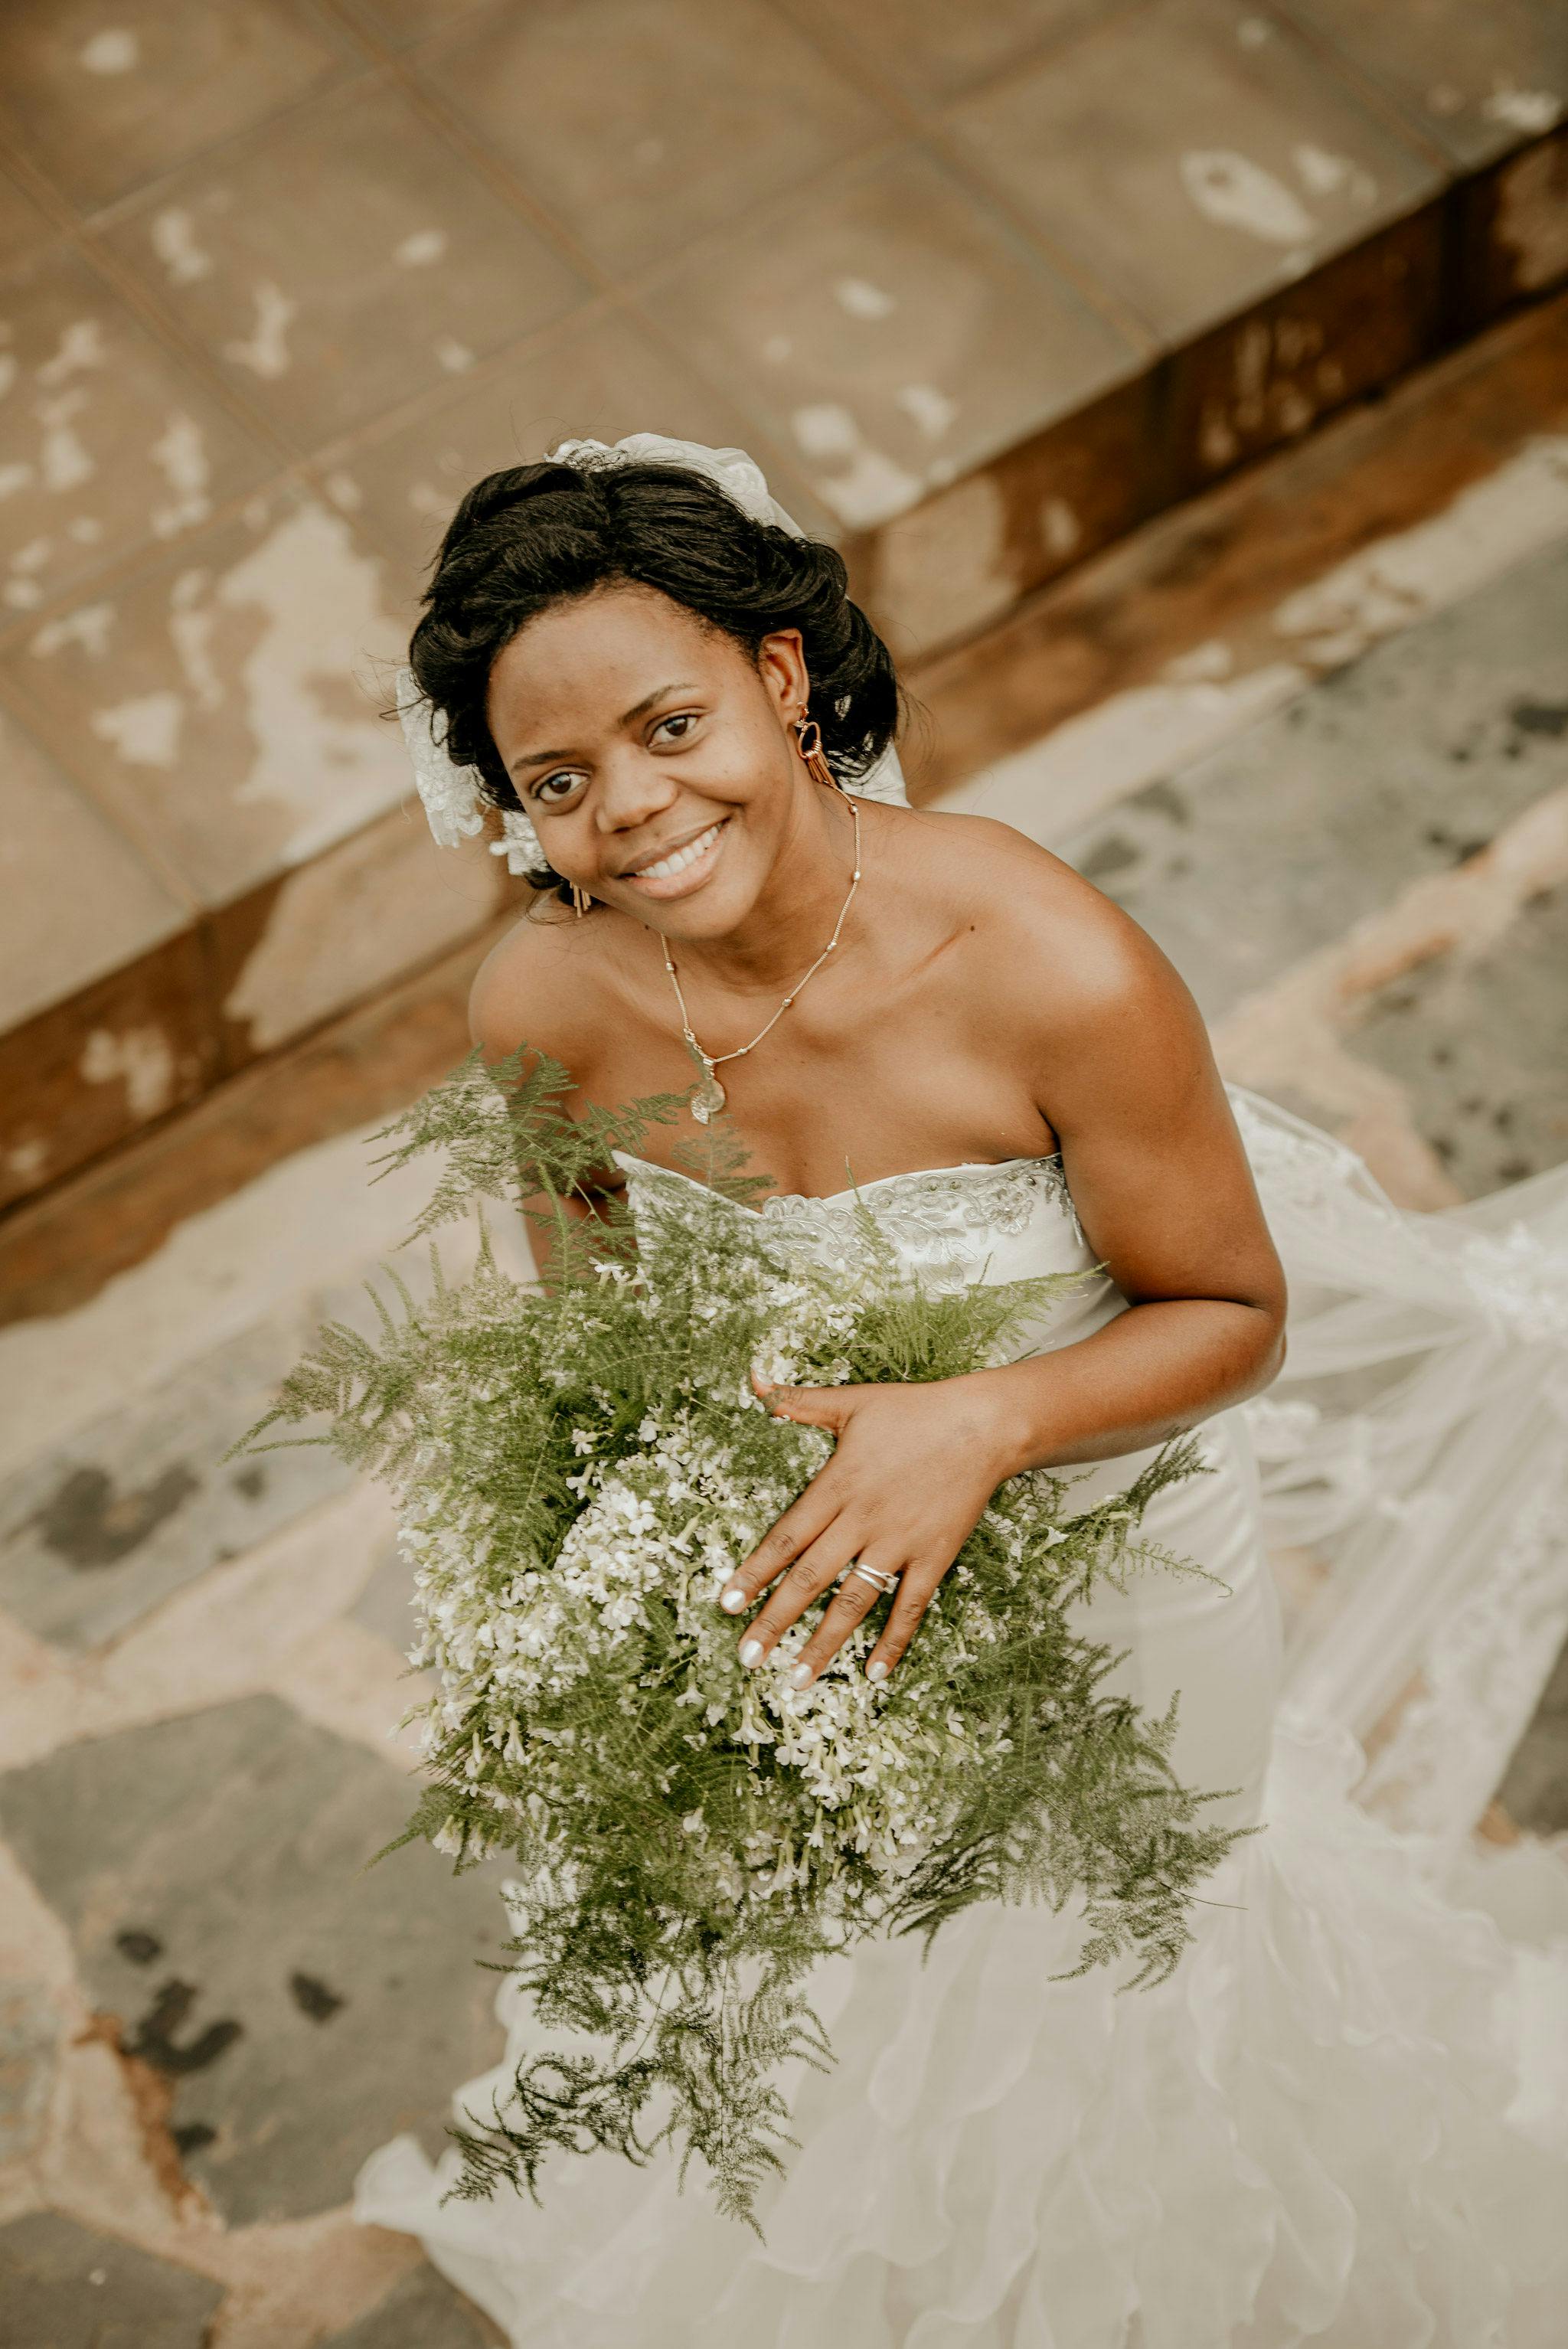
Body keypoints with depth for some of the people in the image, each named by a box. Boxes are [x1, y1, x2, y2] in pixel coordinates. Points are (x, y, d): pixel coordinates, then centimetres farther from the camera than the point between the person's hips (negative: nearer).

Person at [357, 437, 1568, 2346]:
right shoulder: (540, 1006, -22)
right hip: (789, 1565, 3)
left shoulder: (1056, 973, -35)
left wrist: (983, 1426, -36)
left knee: (1106, 2005, 27)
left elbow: (1236, 1316, -20)